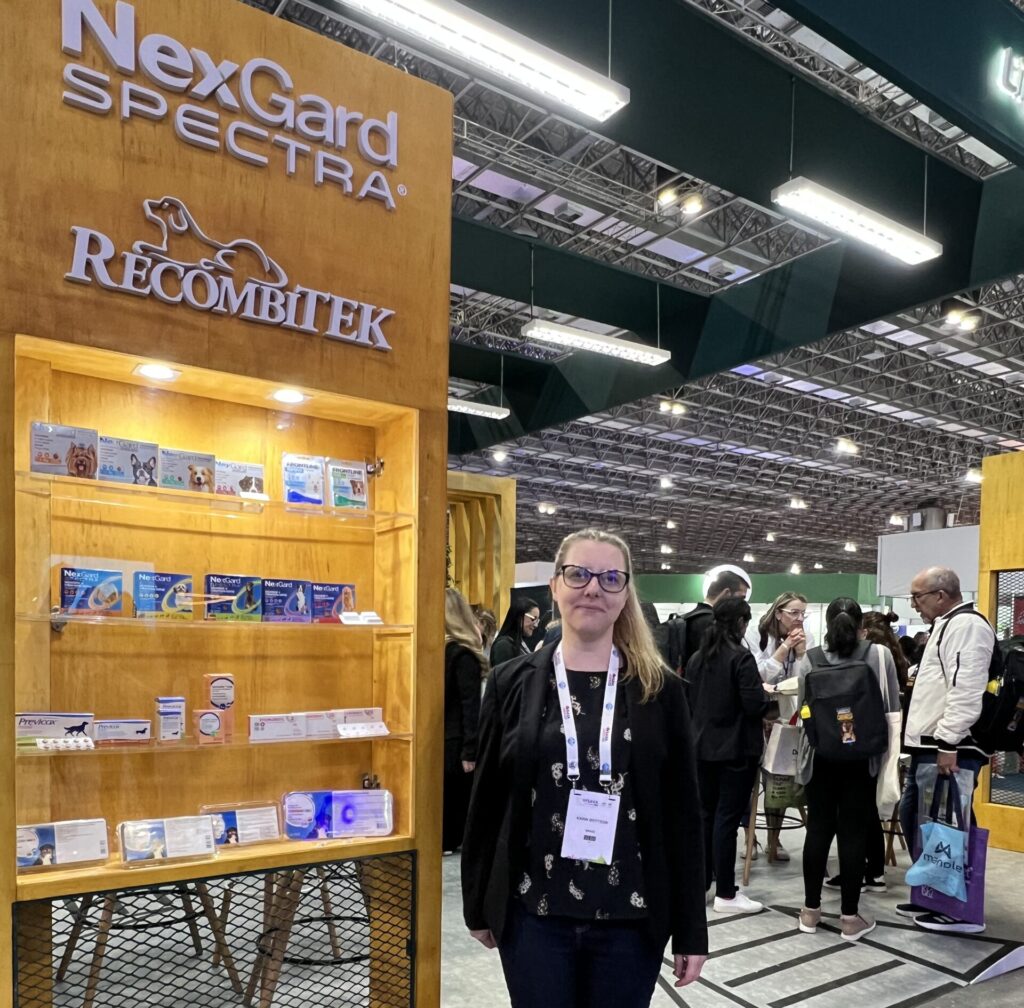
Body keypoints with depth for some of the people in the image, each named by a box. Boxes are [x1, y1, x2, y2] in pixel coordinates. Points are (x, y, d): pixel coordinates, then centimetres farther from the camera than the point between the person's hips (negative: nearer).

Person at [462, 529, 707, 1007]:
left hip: (630, 919, 0)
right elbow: (487, 801, 3)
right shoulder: (513, 682, -2)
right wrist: (478, 907, 7)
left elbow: (683, 813, -1)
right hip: (533, 915, 0)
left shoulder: (660, 689, -3)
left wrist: (691, 929, 0)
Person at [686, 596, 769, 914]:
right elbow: (754, 705, -19)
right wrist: (768, 697, 1)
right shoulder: (740, 657, -15)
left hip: (703, 745, 7)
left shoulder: (696, 658, 6)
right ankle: (725, 894, 6)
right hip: (736, 748, -7)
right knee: (728, 817, -1)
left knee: (707, 814, 16)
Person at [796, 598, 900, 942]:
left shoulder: (811, 659, -4)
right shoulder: (880, 655, -4)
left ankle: (811, 910, 18)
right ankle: (850, 917, 11)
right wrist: (889, 756, 9)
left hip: (821, 755, 1)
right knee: (853, 831, 4)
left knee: (819, 828, 9)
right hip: (862, 756, -1)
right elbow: (892, 710, -1)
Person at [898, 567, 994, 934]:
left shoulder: (966, 624, -13)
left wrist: (948, 743, -25)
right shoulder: (946, 625, 20)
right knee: (912, 819, 16)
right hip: (929, 748, 11)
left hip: (949, 750, -11)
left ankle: (960, 911, 6)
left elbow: (966, 691, -23)